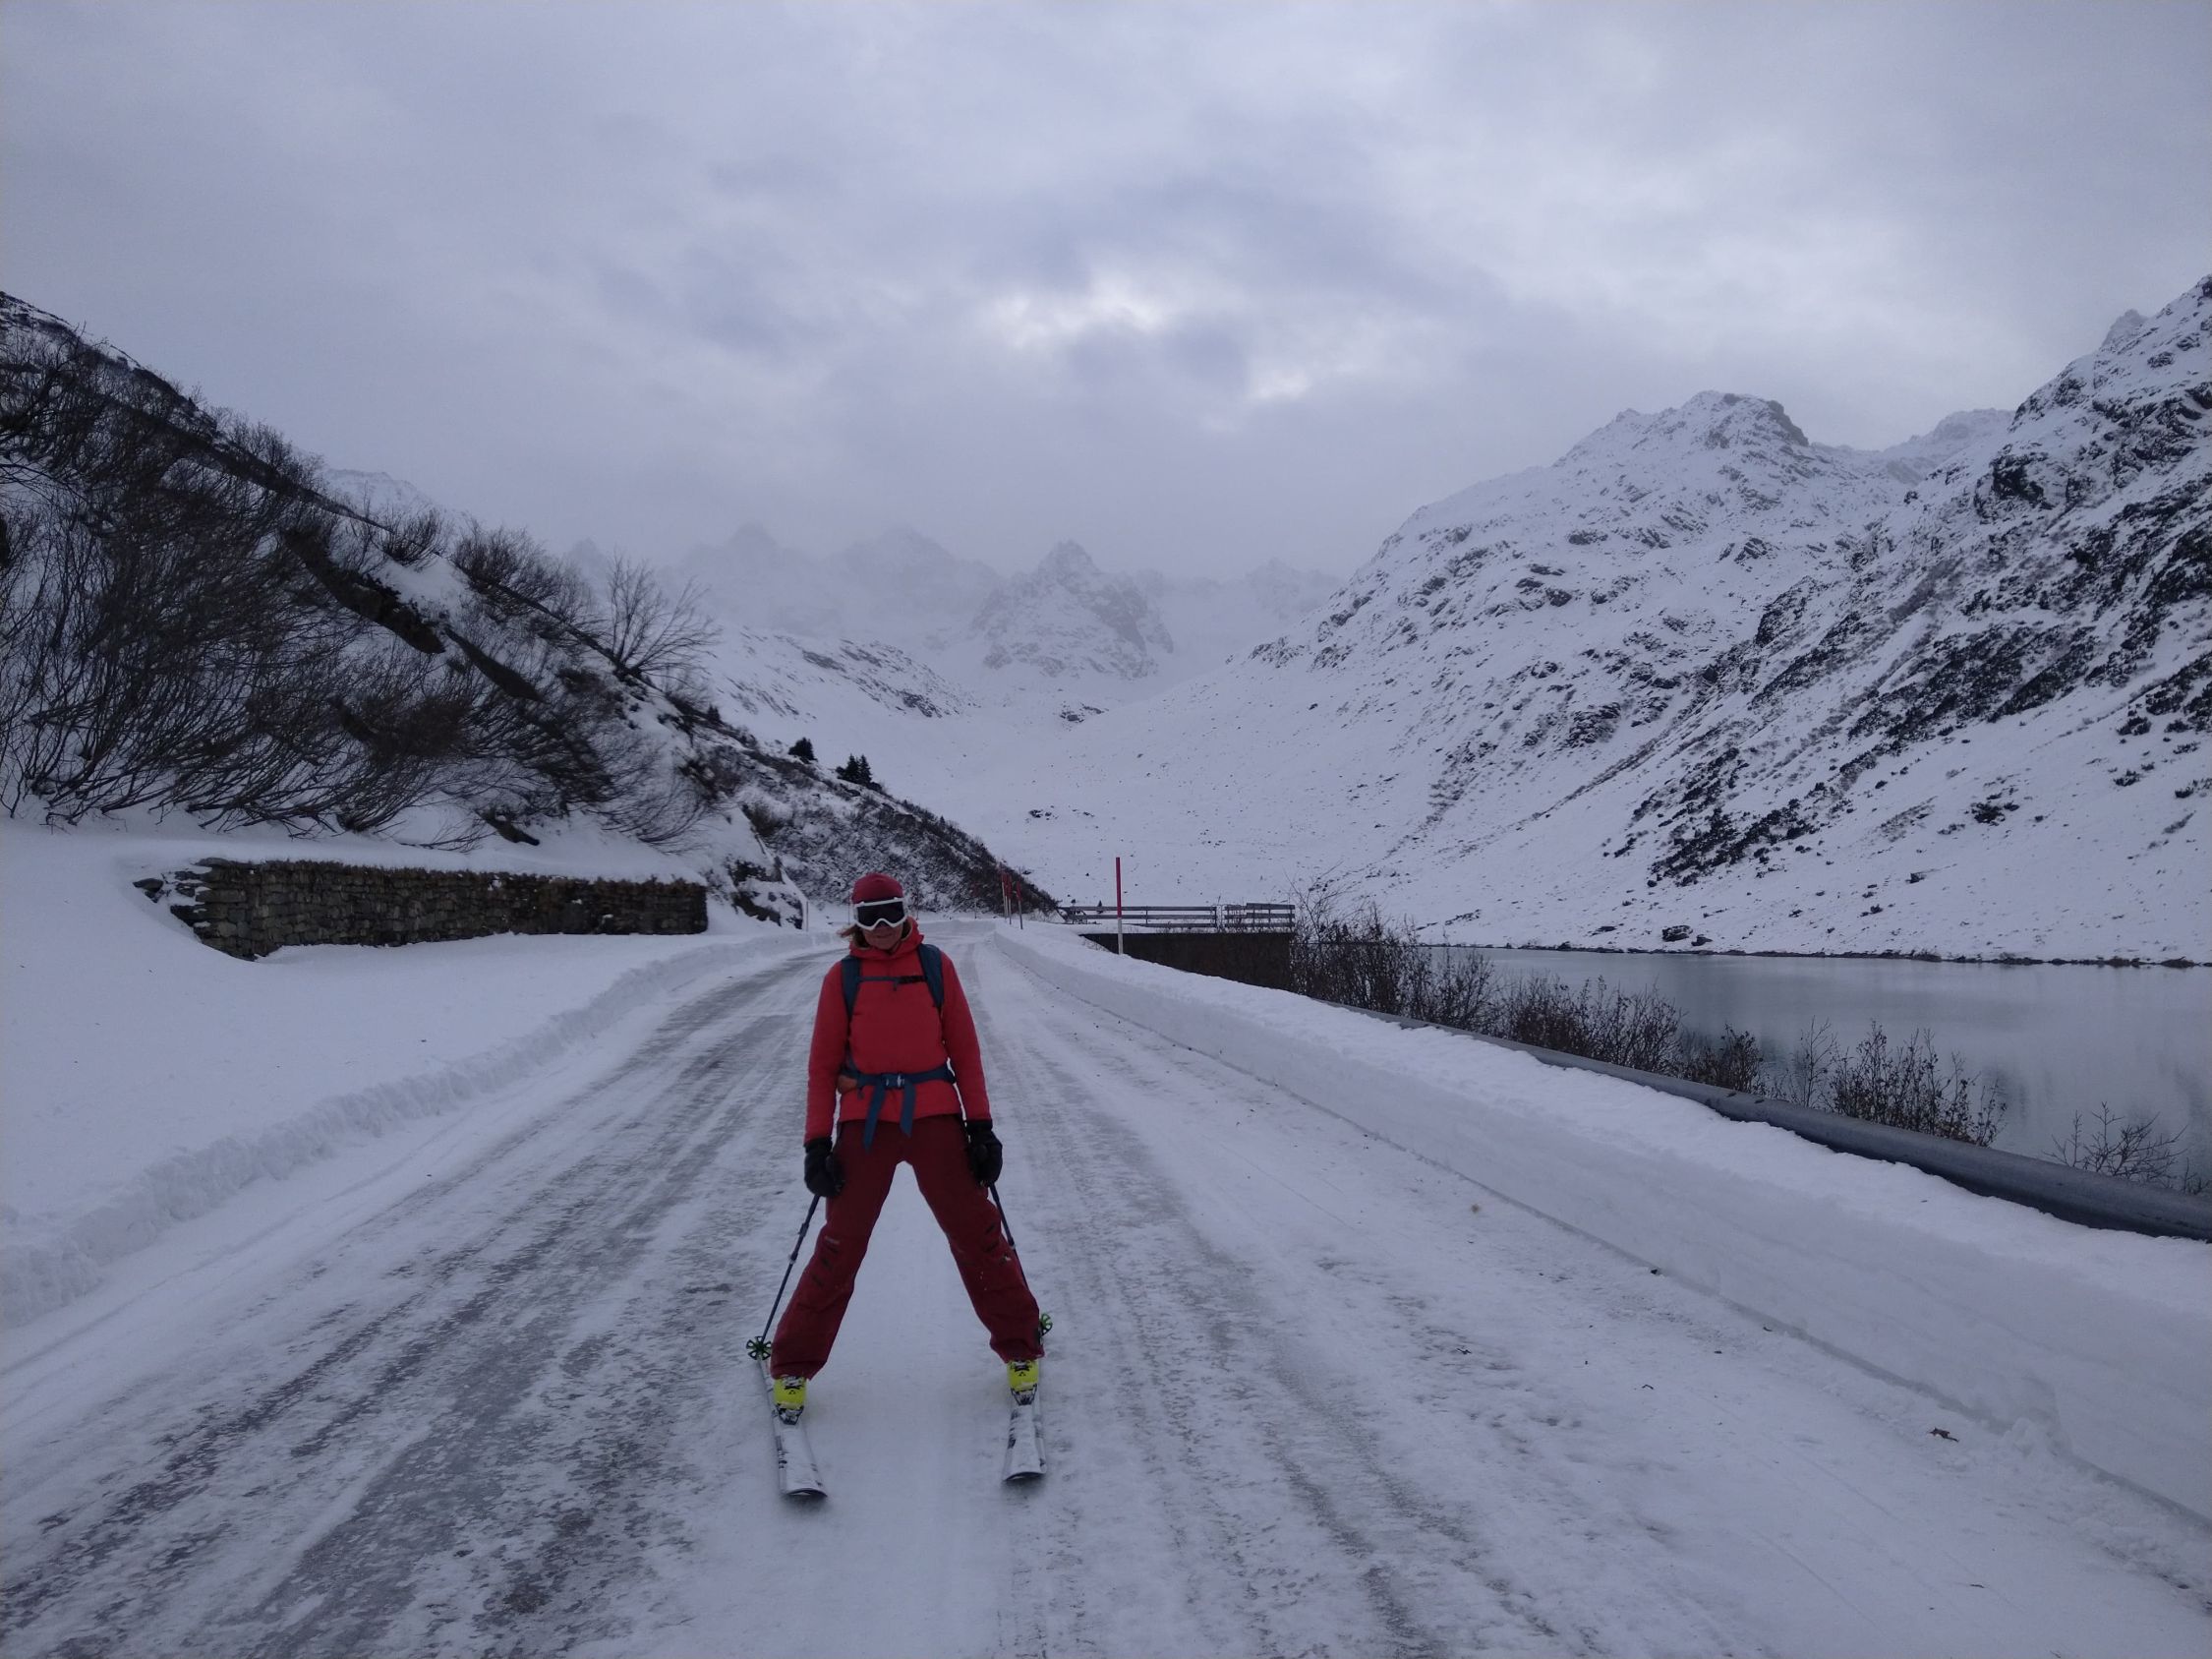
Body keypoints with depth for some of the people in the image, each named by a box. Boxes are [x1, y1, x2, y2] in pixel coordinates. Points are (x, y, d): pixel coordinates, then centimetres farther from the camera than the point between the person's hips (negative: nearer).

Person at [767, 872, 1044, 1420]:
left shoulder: (935, 965, 4)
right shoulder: (842, 977, 3)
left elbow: (965, 1049, 5)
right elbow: (823, 1065, 4)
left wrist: (980, 1125, 0)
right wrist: (818, 1143, -3)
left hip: (934, 1118, 0)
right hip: (866, 1122, 0)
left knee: (977, 1234, 2)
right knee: (840, 1245, 1)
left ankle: (1021, 1348, 18)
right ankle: (792, 1365, 16)